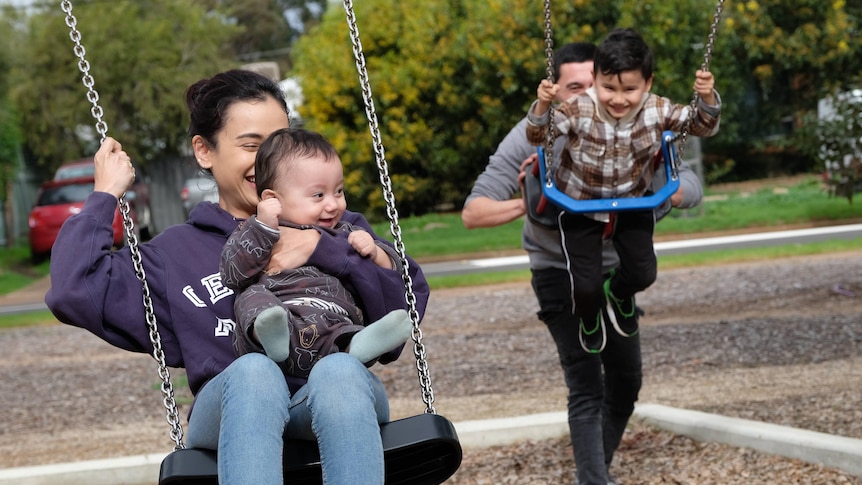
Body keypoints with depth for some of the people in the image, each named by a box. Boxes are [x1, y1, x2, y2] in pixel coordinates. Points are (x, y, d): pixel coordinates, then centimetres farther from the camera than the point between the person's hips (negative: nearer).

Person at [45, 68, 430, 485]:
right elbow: (75, 293, 10)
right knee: (253, 371, -35)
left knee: (338, 371, -35)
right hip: (232, 416, 0)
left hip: (334, 405, 1)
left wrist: (321, 248, -3)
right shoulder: (176, 253, 25)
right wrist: (105, 196, 17)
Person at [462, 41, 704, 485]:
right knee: (586, 386, -16)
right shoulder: (531, 139, -22)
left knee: (626, 382, 11)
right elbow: (473, 213, -25)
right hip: (560, 275, -4)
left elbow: (690, 189, -15)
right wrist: (528, 203, -44)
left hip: (613, 270, 4)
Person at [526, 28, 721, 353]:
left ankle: (619, 292, 47)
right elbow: (537, 137, -26)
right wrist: (542, 105, -45)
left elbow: (703, 127, -11)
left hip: (633, 203, 3)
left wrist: (707, 98, -31)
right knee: (586, 285, -4)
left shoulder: (657, 110, -21)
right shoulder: (578, 111, -29)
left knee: (644, 274, 7)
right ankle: (588, 316, 36)